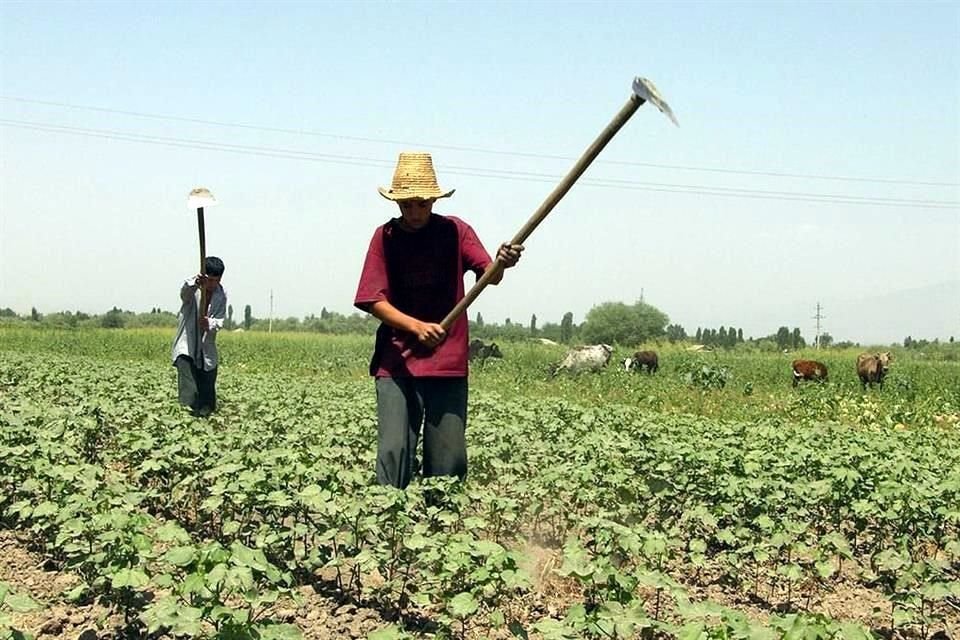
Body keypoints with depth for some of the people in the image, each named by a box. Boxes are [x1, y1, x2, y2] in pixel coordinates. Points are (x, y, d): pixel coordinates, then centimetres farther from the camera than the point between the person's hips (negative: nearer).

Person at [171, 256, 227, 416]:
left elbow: (220, 320, -8)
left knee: (208, 395, 9)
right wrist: (195, 283, -61)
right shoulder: (192, 289, -12)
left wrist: (210, 324, -33)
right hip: (187, 346, -4)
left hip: (207, 350, 4)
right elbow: (184, 293, -37)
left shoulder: (221, 295, 1)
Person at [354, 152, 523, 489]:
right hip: (396, 363, 0)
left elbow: (490, 276, -10)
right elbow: (375, 301, -4)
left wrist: (502, 262, -34)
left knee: (449, 458, 1)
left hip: (448, 362, 1)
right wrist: (417, 327, -21)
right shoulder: (386, 236, 2)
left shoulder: (454, 230, 3)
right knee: (394, 452, -6)